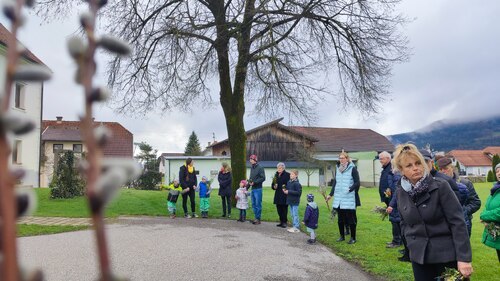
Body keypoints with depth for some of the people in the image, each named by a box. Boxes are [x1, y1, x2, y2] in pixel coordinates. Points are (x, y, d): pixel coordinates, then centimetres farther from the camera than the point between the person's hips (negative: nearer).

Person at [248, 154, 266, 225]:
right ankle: (256, 218, 19)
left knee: (258, 204, -3)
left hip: (258, 189, -8)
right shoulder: (252, 168, 15)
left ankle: (258, 219, 3)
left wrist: (254, 182, -17)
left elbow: (263, 178, -13)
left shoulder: (260, 168, -8)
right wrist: (247, 187, 15)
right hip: (252, 189, 8)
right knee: (254, 204, 11)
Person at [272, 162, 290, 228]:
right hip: (278, 195, 6)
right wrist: (274, 186, -2)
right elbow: (273, 185, 18)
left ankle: (284, 222, 6)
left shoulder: (287, 175, -6)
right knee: (279, 209, 10)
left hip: (284, 195, -6)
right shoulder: (276, 175, 14)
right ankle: (281, 221, 21)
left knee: (284, 209, -2)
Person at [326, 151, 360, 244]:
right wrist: (331, 194, 17)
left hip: (349, 199, -5)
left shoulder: (352, 169, -6)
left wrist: (349, 189, -23)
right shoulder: (338, 169, 12)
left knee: (350, 218, 0)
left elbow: (357, 183, -8)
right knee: (340, 218, 11)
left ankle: (353, 238, 12)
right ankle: (342, 236, 24)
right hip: (338, 198, 6)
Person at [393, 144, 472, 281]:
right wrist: (411, 243, 4)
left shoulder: (441, 186, -12)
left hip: (446, 254, -3)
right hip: (419, 256, 4)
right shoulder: (400, 192, 1)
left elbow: (457, 222, -14)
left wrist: (464, 258, -18)